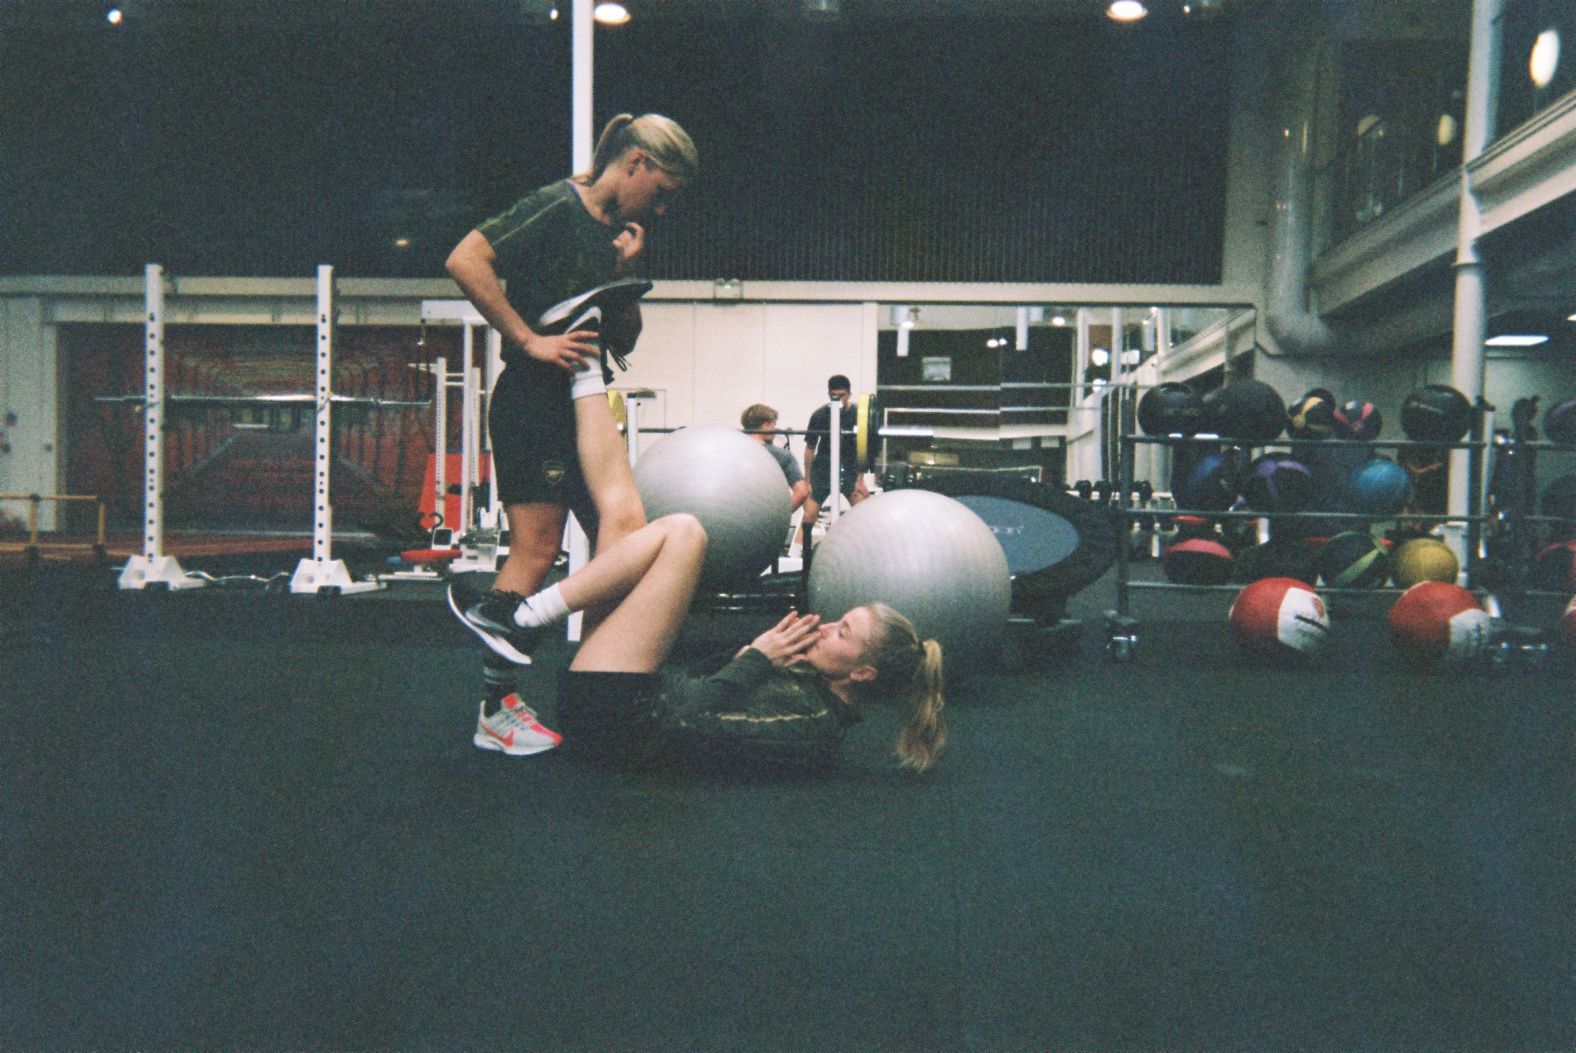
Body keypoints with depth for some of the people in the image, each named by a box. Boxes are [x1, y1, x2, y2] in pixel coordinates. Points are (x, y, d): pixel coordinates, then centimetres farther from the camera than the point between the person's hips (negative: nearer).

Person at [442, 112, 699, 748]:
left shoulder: (618, 233, 17)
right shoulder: (557, 207, -9)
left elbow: (623, 341, 19)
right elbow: (465, 260, -20)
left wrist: (624, 274, 3)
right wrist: (530, 340, -19)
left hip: (581, 403, 9)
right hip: (533, 401, -9)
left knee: (618, 541, 6)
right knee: (536, 551, -9)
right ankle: (496, 703, 0)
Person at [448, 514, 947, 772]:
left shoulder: (813, 726, -21)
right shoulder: (815, 684, 6)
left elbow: (687, 724, -28)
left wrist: (757, 657, -17)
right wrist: (758, 648, -2)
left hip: (607, 710, -9)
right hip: (643, 692, 9)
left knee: (683, 532, -14)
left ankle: (523, 622, -6)